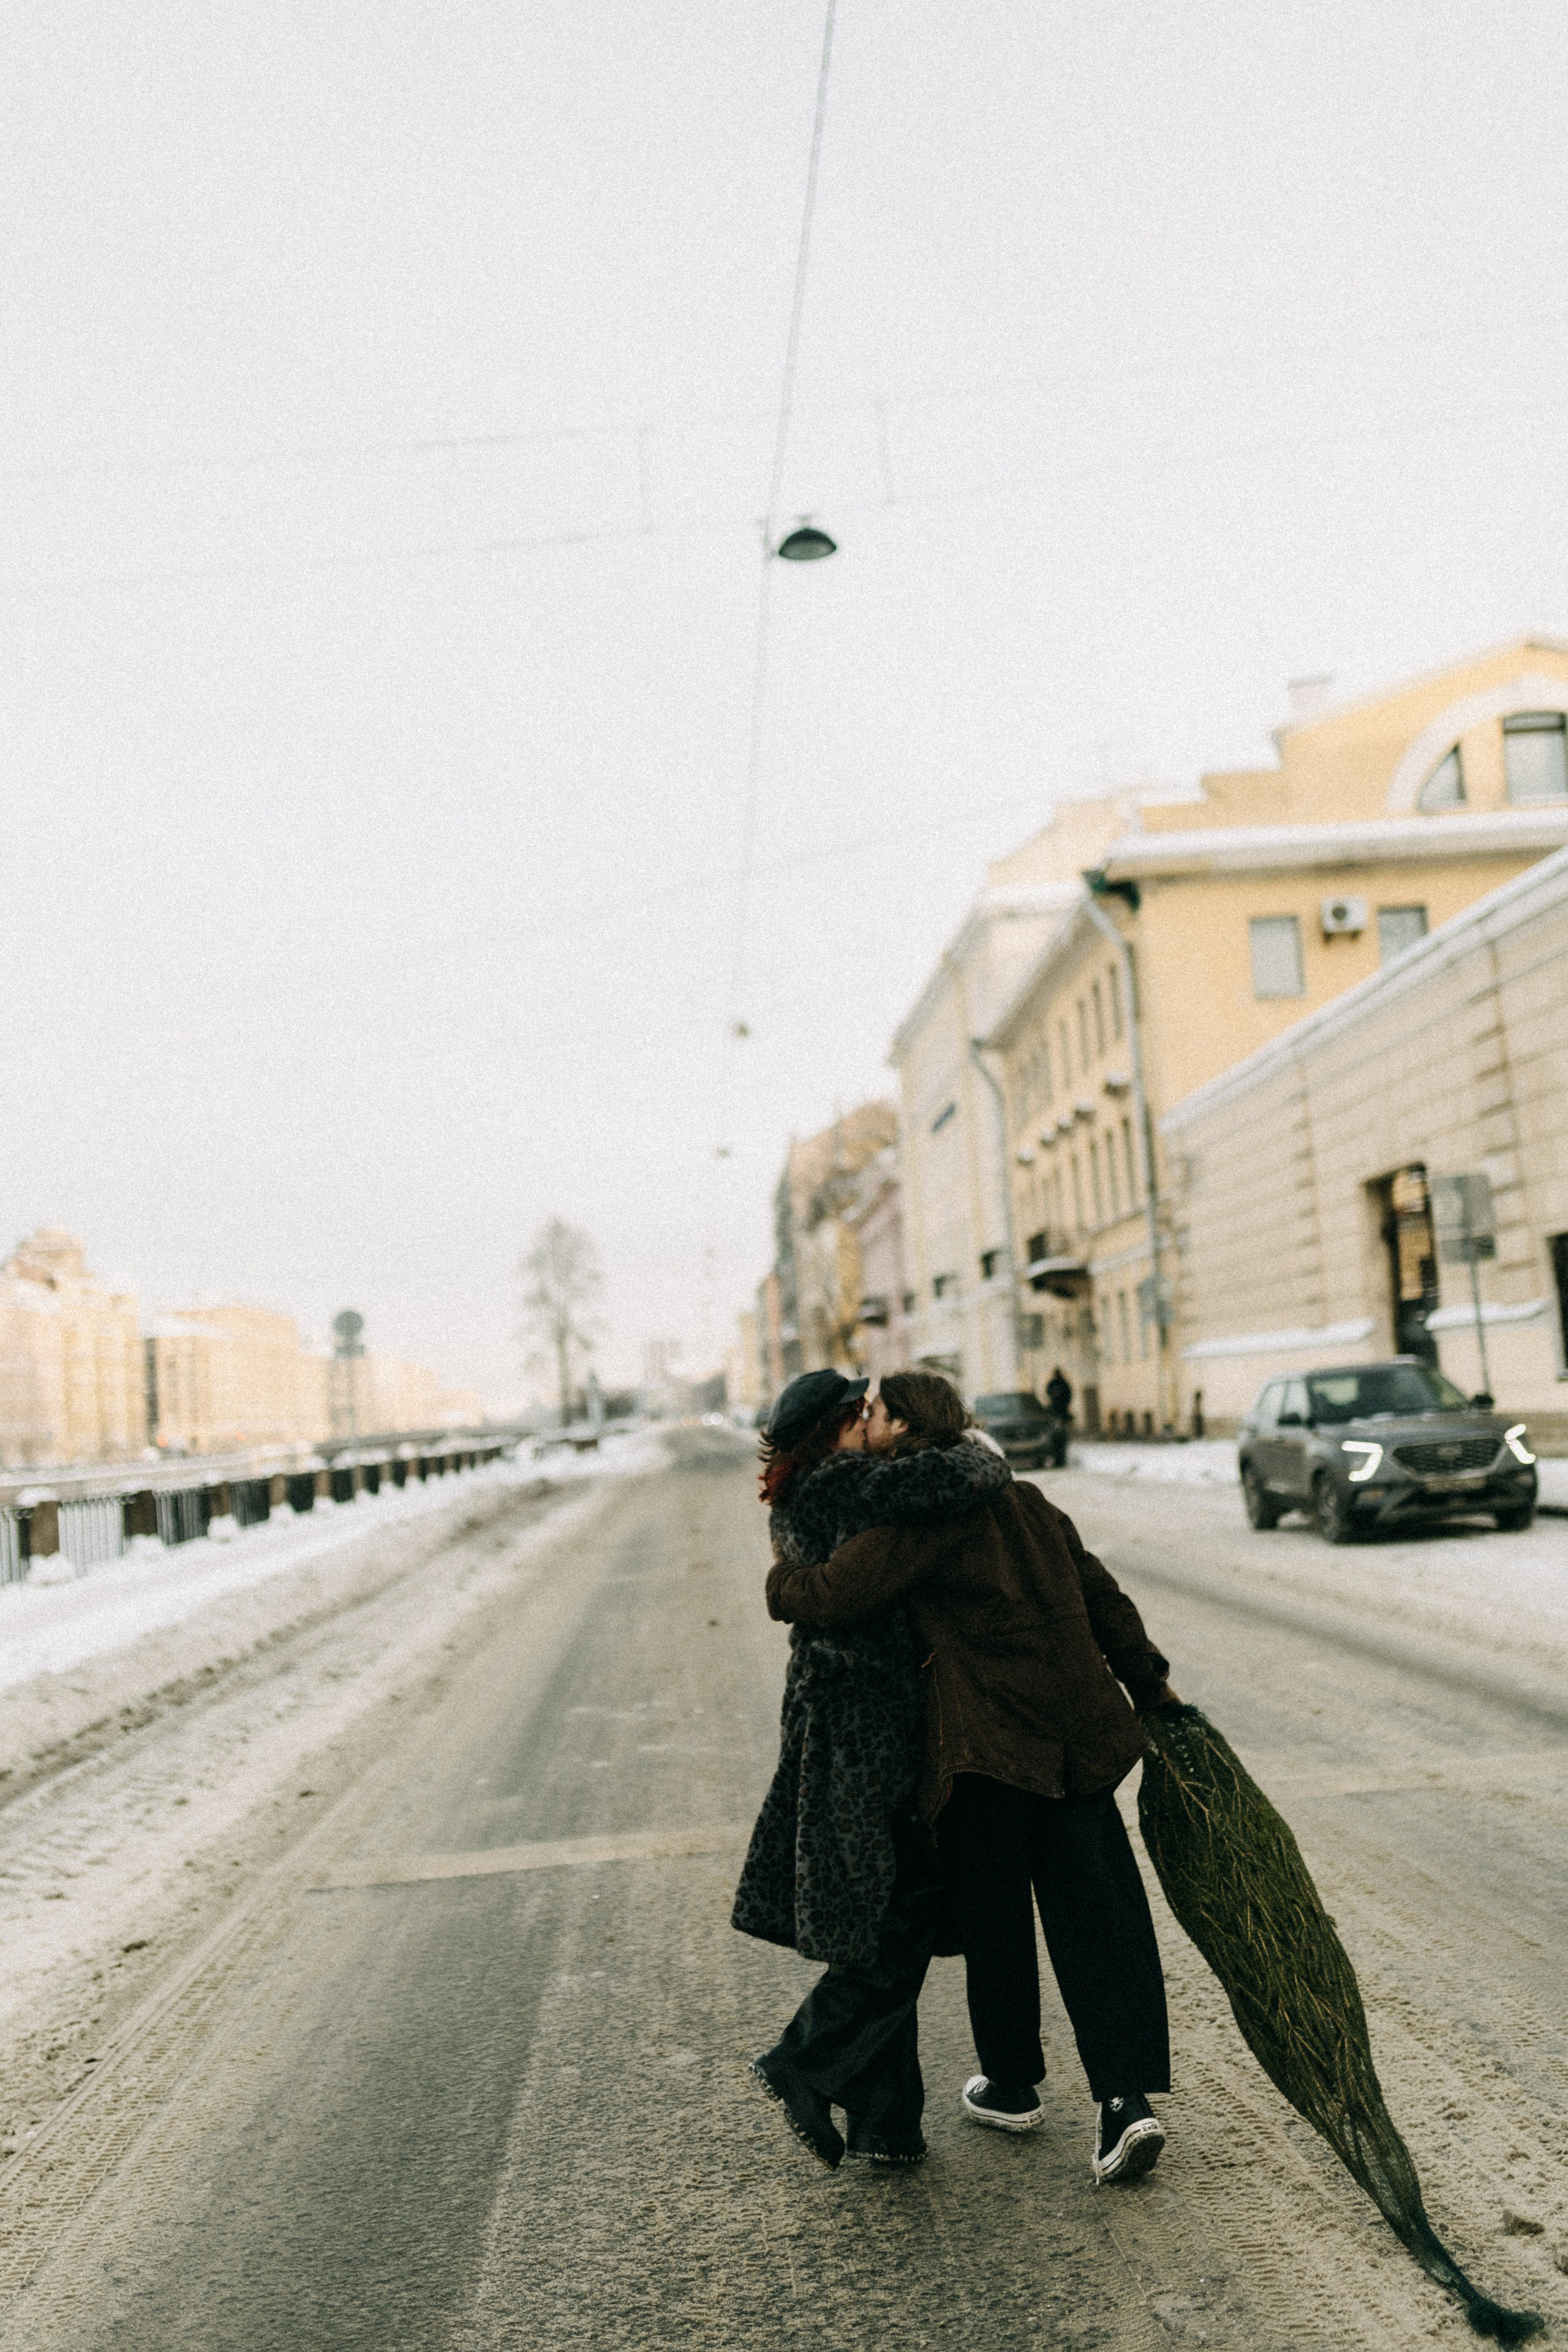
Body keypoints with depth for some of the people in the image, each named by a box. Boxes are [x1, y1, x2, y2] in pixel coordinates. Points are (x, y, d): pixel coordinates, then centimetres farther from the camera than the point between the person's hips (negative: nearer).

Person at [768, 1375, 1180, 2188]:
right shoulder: (1025, 1501, 13)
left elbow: (834, 1597, -17)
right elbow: (1101, 1596, 18)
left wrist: (781, 1581, 5)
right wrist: (1149, 1682, 28)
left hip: (985, 1746, -7)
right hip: (1076, 1737, 7)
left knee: (993, 1916, 12)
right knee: (1095, 1913, 6)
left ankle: (1012, 2085, 28)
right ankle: (1127, 2096, 0)